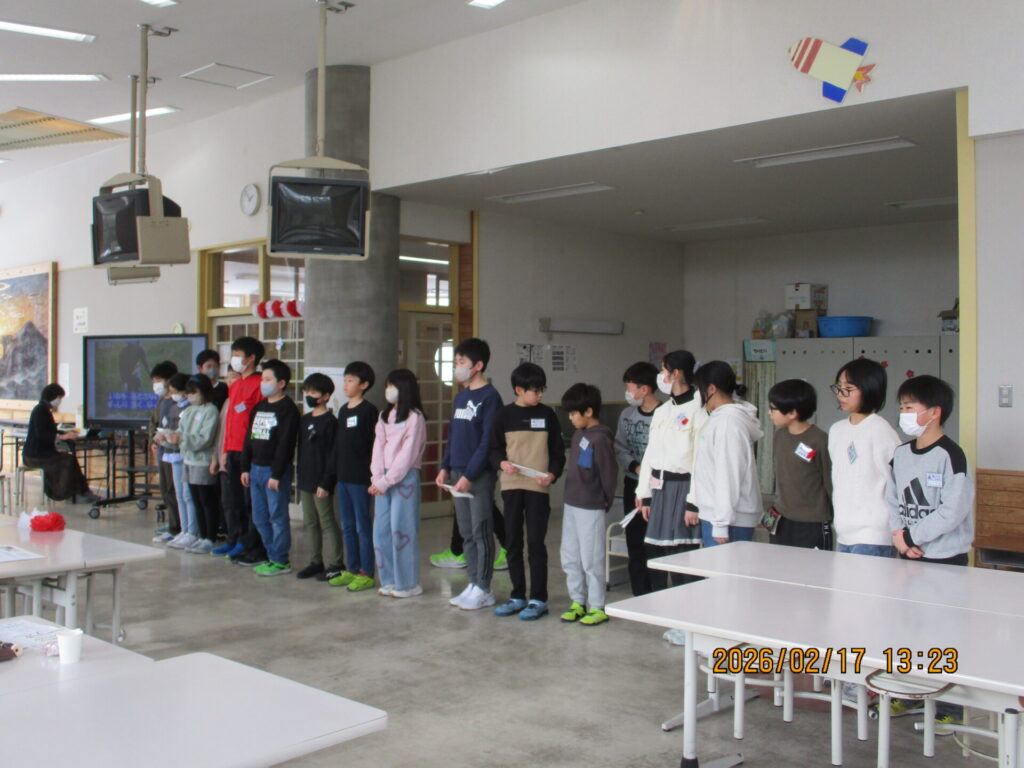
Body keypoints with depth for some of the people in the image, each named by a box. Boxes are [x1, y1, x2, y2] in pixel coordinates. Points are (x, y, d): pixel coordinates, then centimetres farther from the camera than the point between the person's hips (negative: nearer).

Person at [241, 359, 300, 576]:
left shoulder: (287, 409, -10)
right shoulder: (259, 407, 15)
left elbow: (285, 444, -16)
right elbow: (249, 438, 17)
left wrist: (276, 474, -18)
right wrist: (245, 467, 12)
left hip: (275, 471, -8)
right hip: (256, 469, 9)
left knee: (277, 517, -3)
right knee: (260, 518, 12)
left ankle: (281, 561, 4)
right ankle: (272, 556, 22)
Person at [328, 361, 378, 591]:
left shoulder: (368, 410, -9)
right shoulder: (343, 411, 14)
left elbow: (371, 443, -13)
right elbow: (338, 443, 16)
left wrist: (370, 474, -16)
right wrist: (334, 472, 12)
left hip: (360, 477, -8)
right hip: (342, 476, 8)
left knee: (363, 525, -1)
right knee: (347, 526, 13)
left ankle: (366, 573, 6)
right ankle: (352, 569, 22)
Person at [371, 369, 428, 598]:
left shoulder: (414, 417, -7)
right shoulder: (384, 416, 15)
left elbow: (407, 454, -12)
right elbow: (378, 448, 8)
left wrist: (386, 480, -14)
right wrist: (376, 477, -5)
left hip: (405, 478, -7)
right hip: (383, 480, 7)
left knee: (401, 530, -4)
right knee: (381, 530, 7)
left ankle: (408, 583, 5)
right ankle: (389, 580, 17)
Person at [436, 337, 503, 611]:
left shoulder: (489, 397, -10)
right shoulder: (460, 397, 14)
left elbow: (487, 441, -15)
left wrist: (469, 475, -18)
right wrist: (445, 467, 9)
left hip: (480, 475, -8)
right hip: (458, 475, 8)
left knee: (481, 532, -1)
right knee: (466, 532, 12)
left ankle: (483, 590, 6)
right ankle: (474, 584, 20)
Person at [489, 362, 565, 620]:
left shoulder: (547, 415, 3)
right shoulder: (504, 415, 3)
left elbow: (558, 451, 6)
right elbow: (494, 450, 8)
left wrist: (552, 474, -10)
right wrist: (502, 463, -12)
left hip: (538, 487, -2)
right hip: (511, 486, 2)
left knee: (536, 542, -3)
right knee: (513, 542, 7)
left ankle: (538, 599, 6)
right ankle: (517, 596, 19)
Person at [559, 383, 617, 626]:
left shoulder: (600, 439, -16)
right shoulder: (578, 434, 9)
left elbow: (609, 474, -14)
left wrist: (605, 503, -5)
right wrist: (572, 494, 13)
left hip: (590, 509, -9)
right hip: (571, 505, 9)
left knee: (591, 560, 0)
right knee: (569, 558, 13)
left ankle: (598, 608, 11)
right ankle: (577, 602, 25)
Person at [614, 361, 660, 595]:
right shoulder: (627, 414, 7)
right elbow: (620, 448, 8)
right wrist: (636, 467, -7)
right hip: (632, 486, 7)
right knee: (635, 545, 13)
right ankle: (640, 599, 24)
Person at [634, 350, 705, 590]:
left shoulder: (697, 410, -11)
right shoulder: (661, 411, 14)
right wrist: (644, 495, 13)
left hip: (683, 488, -8)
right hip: (659, 489, 8)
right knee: (653, 552, 11)